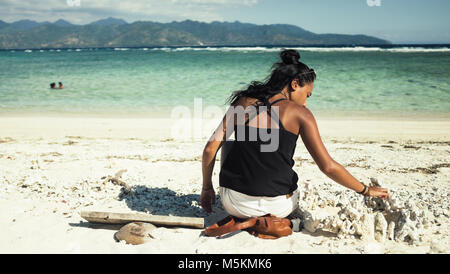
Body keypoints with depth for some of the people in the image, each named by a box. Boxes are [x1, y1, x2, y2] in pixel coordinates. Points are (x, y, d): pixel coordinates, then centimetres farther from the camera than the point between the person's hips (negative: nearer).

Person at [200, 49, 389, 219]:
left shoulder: (242, 103, 3)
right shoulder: (299, 113, -6)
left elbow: (210, 148, 1)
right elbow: (328, 167, -9)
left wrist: (207, 188, 14)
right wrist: (366, 190, 3)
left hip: (235, 204, 2)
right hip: (277, 206, -1)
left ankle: (243, 217, 24)